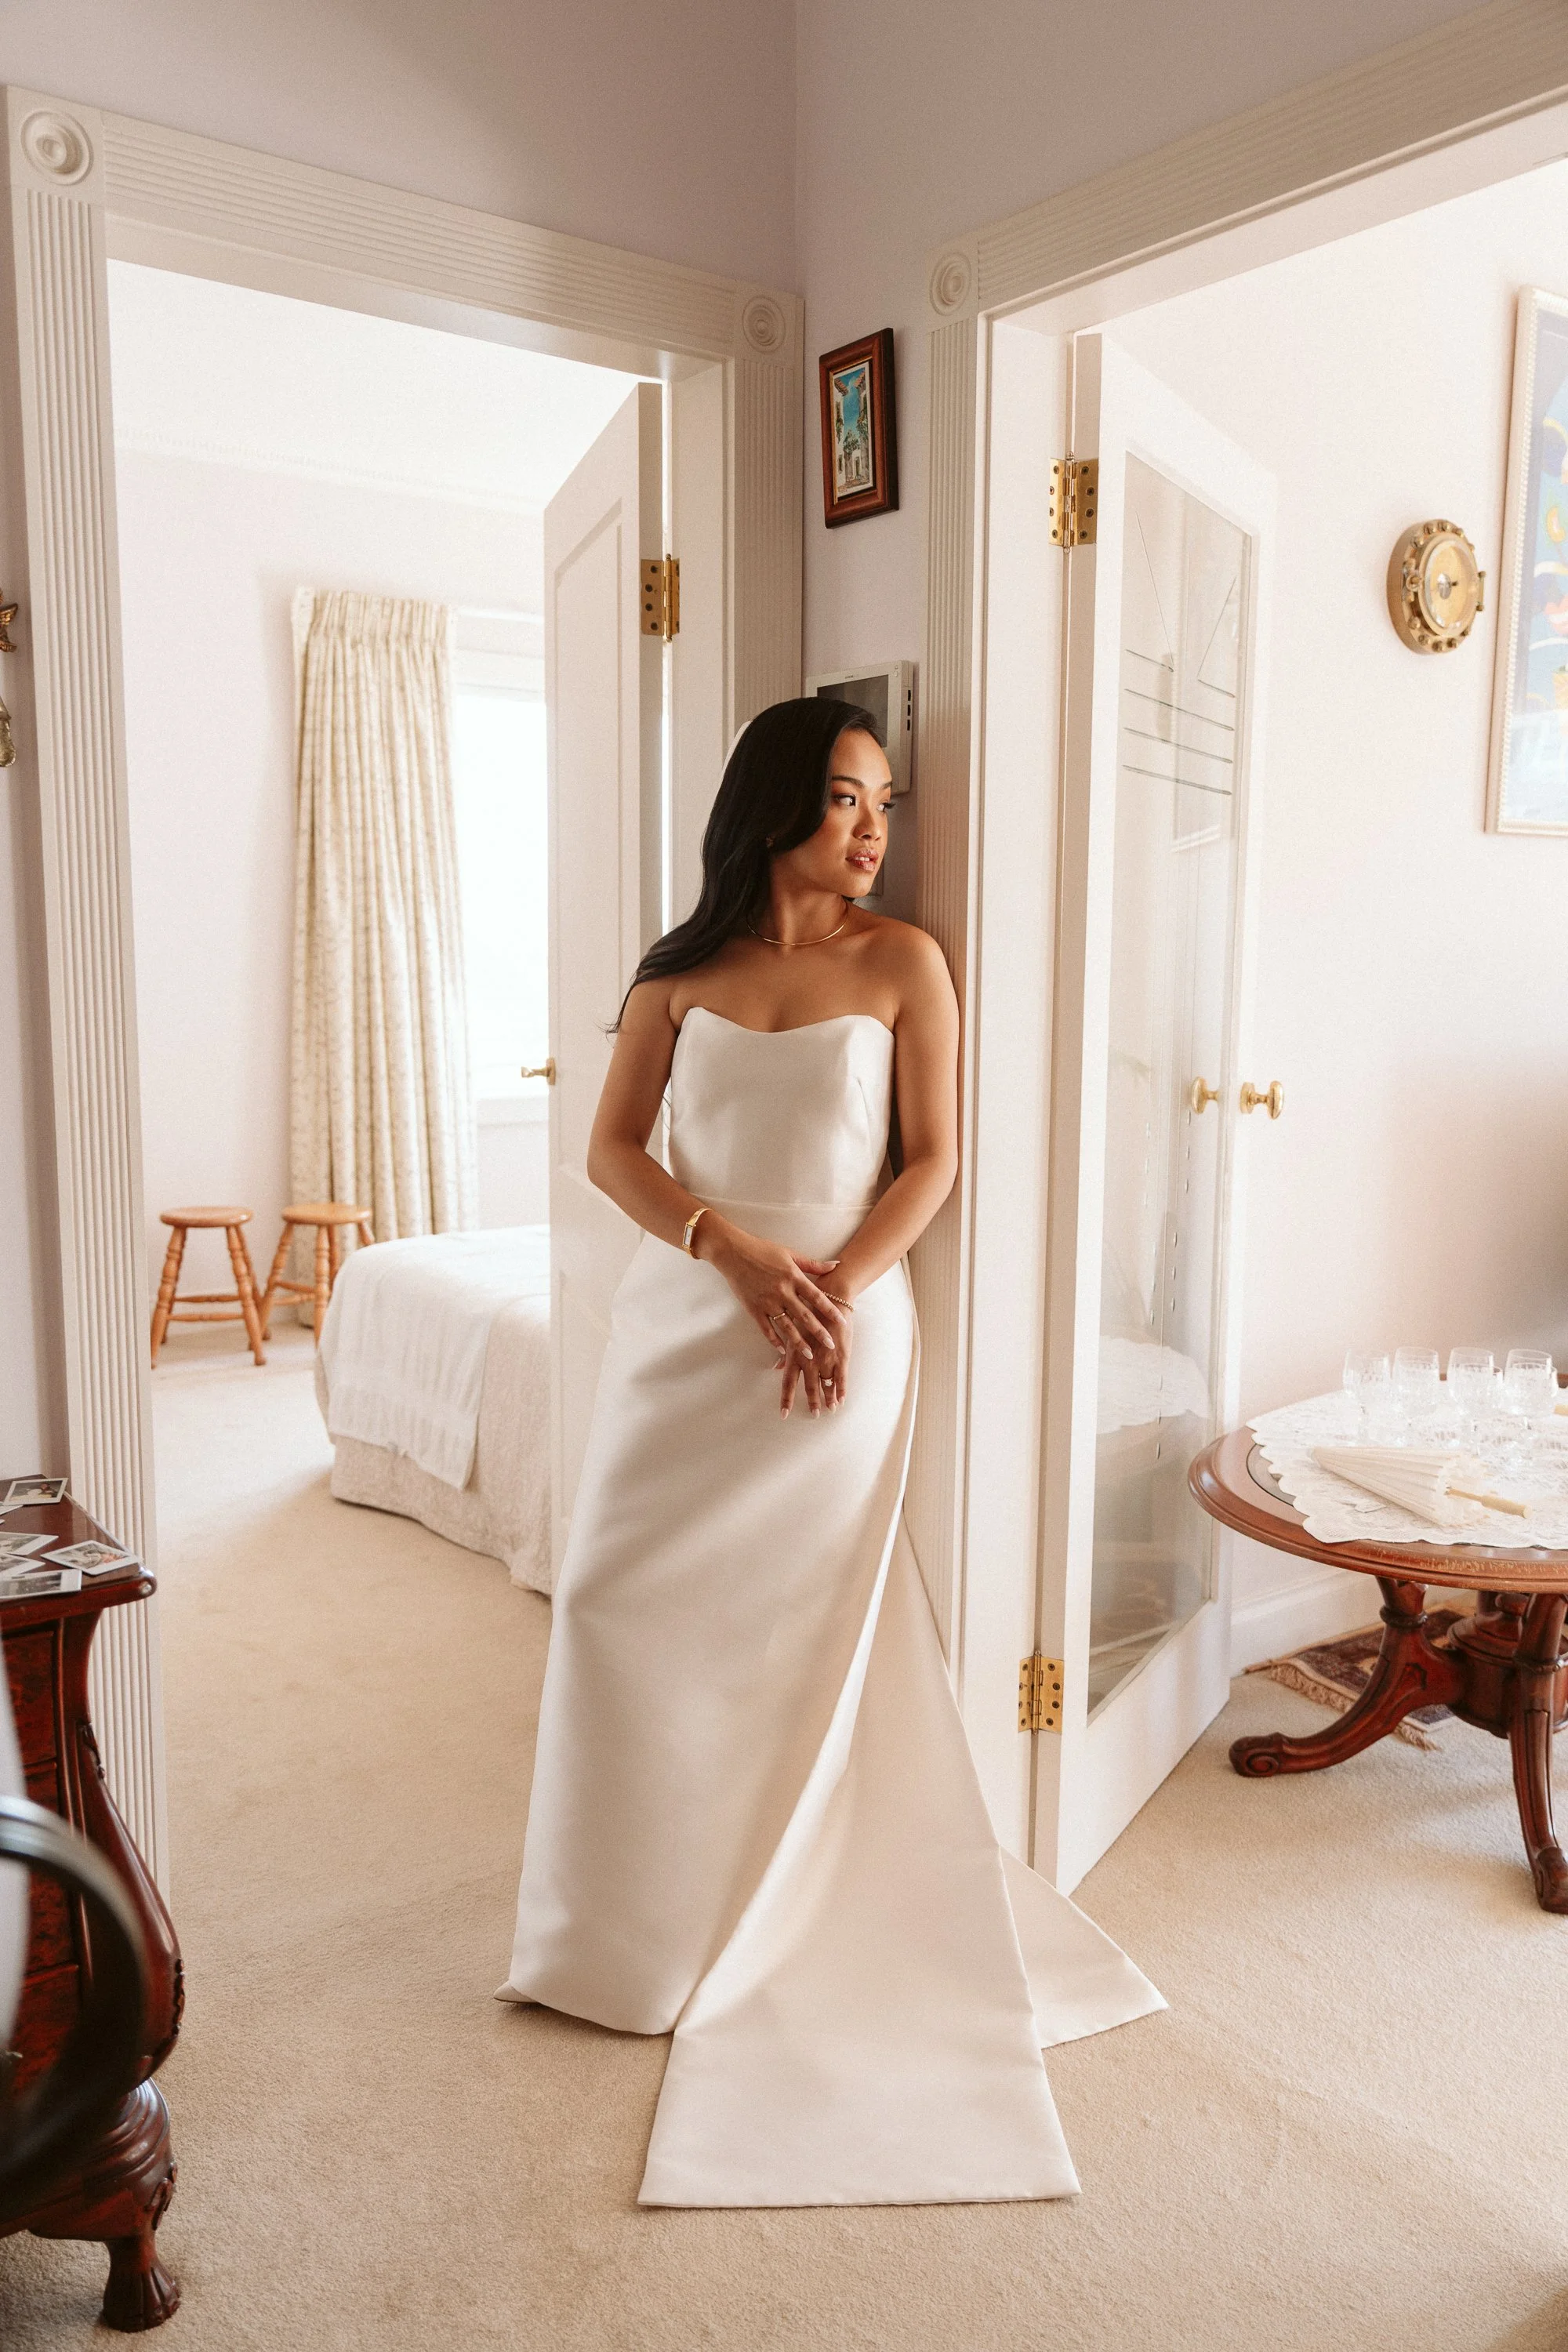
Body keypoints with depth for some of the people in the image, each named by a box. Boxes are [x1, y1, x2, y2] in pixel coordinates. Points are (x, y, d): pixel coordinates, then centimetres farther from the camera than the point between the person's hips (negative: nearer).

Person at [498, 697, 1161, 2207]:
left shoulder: (903, 963, 1)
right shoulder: (680, 970, 5)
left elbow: (931, 1161, -1)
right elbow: (613, 1150, 1)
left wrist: (837, 1286, -15)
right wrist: (745, 1255, -13)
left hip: (844, 1324, -2)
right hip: (684, 1318, 2)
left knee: (798, 1623, 3)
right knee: (629, 1601, 4)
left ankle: (751, 1928, 24)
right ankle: (631, 1915, 25)